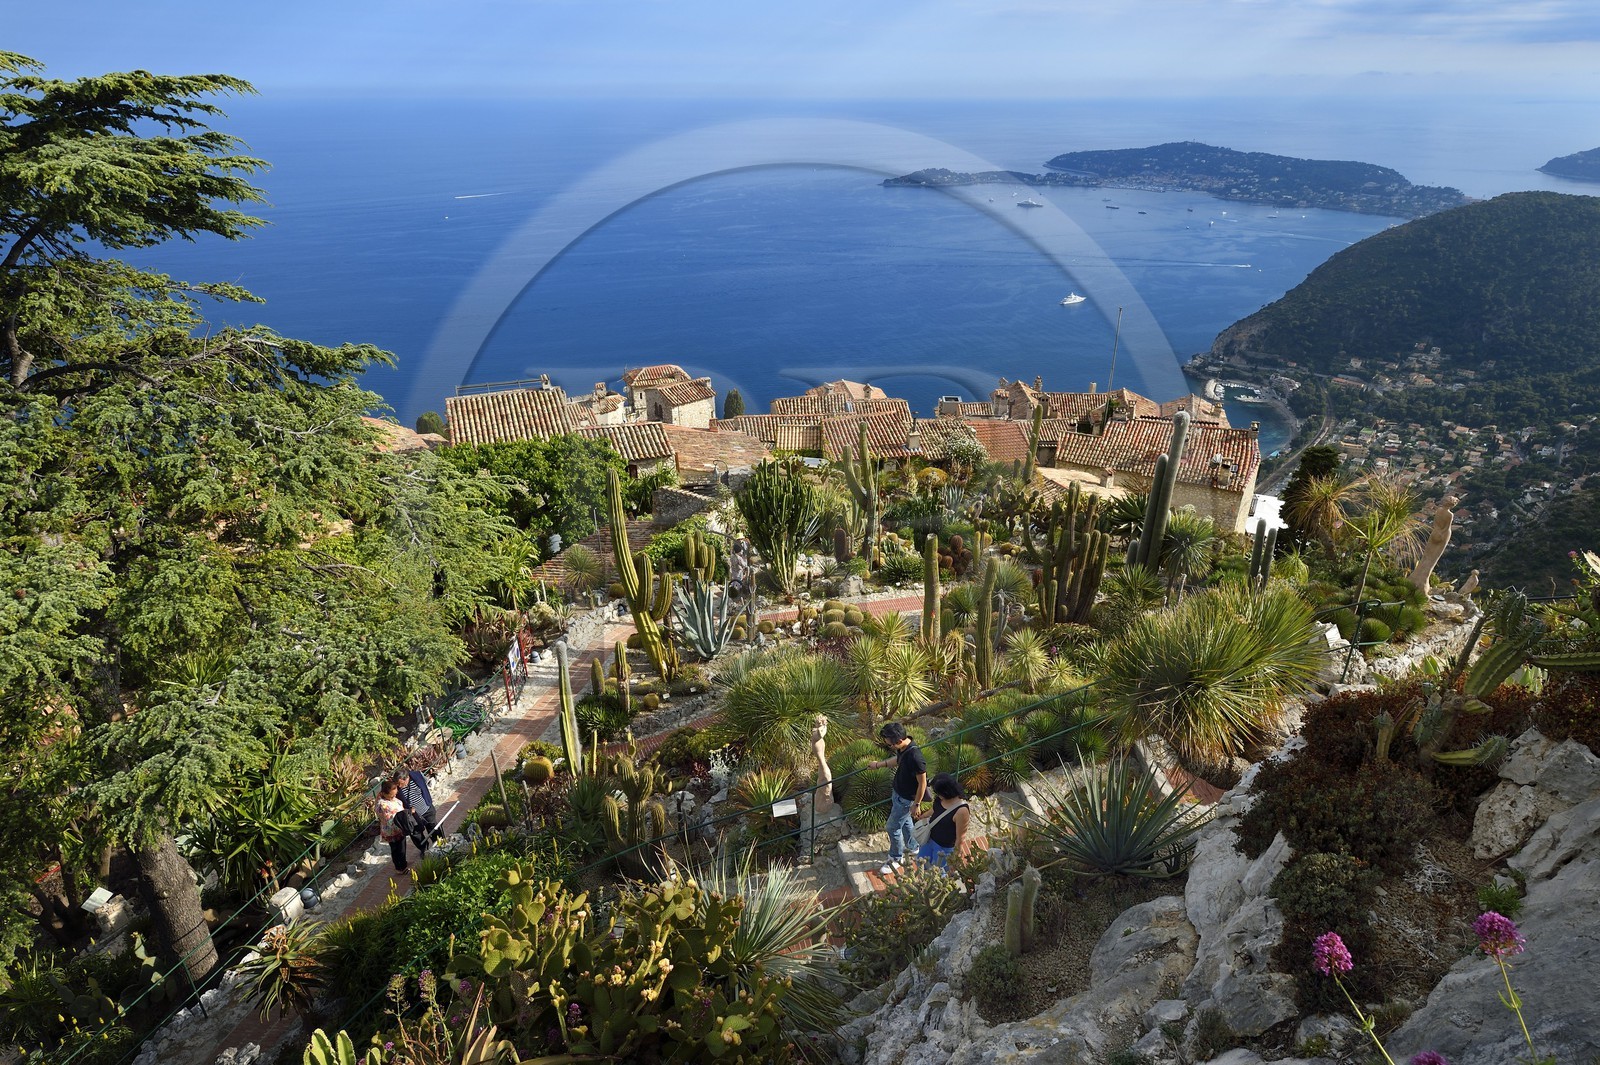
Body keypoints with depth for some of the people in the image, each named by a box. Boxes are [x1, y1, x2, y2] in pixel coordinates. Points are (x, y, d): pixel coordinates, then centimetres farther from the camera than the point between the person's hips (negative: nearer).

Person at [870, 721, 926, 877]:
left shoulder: (914, 756, -37)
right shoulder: (902, 748, -11)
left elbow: (922, 783, -25)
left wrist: (916, 804, -15)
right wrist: (879, 764, 23)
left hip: (906, 799, -8)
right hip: (897, 792, 8)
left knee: (893, 828, 7)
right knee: (905, 822, 27)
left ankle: (895, 859, 28)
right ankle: (911, 847, 50)